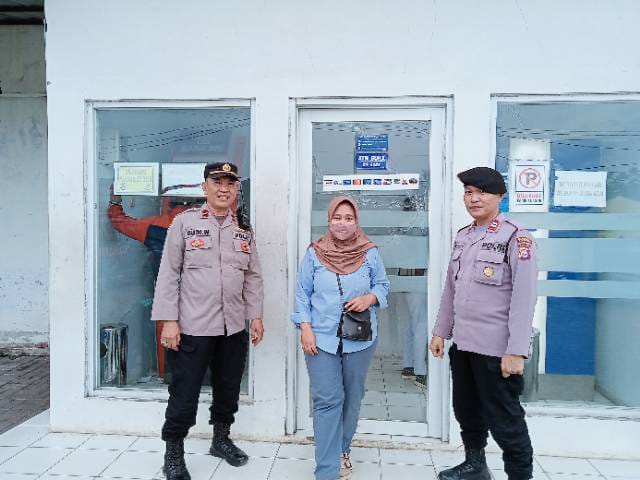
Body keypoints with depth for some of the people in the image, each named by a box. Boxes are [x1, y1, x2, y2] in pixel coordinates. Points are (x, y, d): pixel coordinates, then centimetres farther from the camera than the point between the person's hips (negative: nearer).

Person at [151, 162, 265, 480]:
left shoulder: (243, 230, 9)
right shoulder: (184, 222, -4)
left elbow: (253, 276, 12)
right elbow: (168, 273, -6)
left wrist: (256, 316, 7)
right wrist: (168, 320, -11)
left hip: (234, 327, 5)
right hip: (192, 326, -4)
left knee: (228, 388, 18)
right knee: (184, 394, 4)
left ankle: (221, 439, 39)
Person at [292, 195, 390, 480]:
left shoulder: (370, 253, 0)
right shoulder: (314, 254, -2)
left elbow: (383, 285, 7)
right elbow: (302, 294, 1)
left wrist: (370, 297, -14)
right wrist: (305, 328, -8)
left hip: (360, 339, 2)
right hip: (321, 338, -1)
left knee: (352, 398, 16)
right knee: (326, 402, -2)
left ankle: (341, 450, 38)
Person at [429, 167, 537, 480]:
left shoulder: (516, 238, -12)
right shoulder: (462, 237, 9)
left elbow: (524, 298, -17)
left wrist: (516, 351, -20)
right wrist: (441, 331, 13)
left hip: (496, 350, -7)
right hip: (462, 345, 7)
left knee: (504, 420, 6)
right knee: (466, 411, 21)